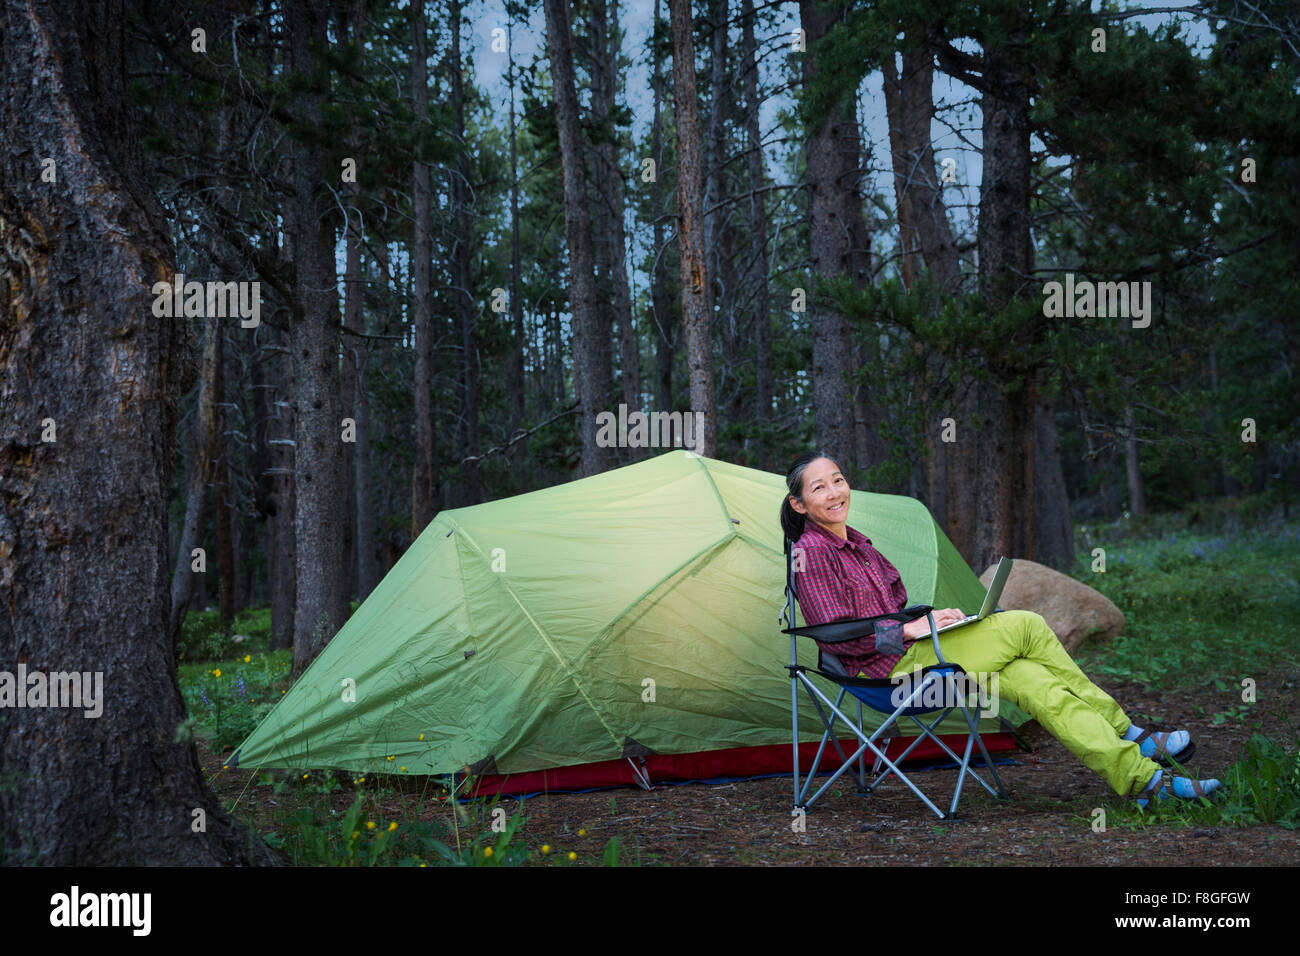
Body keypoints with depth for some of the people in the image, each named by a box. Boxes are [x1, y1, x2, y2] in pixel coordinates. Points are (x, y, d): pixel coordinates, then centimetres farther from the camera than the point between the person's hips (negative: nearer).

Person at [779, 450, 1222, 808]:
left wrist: (927, 618, 2)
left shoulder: (855, 543, 16)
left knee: (1033, 680, -9)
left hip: (908, 651, 9)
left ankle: (1142, 778, -9)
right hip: (890, 668, -9)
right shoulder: (812, 552, -13)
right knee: (1025, 626, -15)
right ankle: (1123, 731, -5)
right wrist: (912, 628, -18)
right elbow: (836, 637, -19)